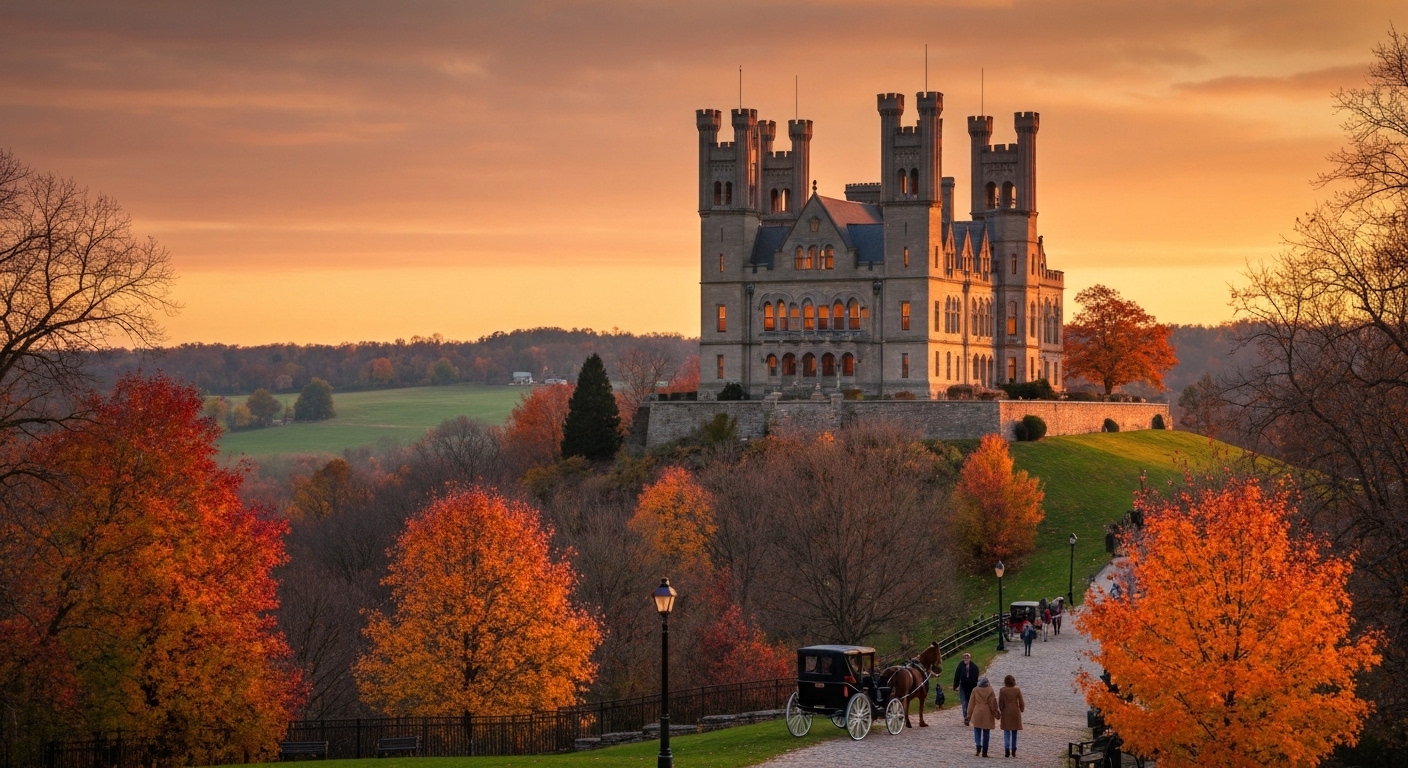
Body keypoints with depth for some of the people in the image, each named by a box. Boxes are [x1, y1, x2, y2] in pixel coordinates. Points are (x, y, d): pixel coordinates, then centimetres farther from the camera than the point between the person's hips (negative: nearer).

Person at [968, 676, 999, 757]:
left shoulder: (975, 690, -2)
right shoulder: (990, 691, -5)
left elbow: (971, 703, 2)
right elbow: (993, 703, -2)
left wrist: (969, 714, 9)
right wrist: (996, 713, 9)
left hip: (977, 714, 0)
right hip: (987, 714, 0)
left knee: (977, 731, 10)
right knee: (986, 732, 5)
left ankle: (978, 747, -14)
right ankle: (984, 752, 5)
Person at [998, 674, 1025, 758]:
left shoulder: (1003, 690, -8)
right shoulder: (1017, 690, -5)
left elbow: (1000, 702, -4)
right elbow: (1021, 702, 0)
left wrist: (1001, 710, 10)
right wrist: (1021, 709, 17)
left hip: (1006, 713, -1)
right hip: (1015, 712, 1)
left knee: (1006, 732, 2)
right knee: (1014, 732, 12)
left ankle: (1007, 749, -11)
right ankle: (1013, 750, 15)